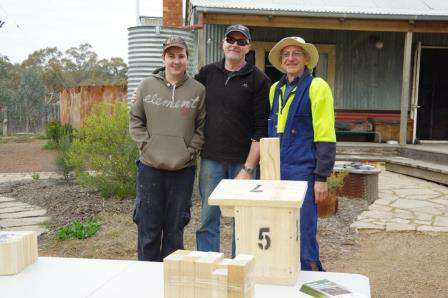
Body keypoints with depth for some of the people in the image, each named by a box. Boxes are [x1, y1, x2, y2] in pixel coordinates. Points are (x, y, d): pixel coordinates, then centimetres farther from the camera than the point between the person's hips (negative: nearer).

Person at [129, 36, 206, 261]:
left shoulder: (198, 90, 1)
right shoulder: (147, 86, 3)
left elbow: (202, 127, 3)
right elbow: (135, 120, 7)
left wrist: (190, 151, -8)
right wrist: (145, 145, -5)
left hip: (183, 169, 0)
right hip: (150, 166, 1)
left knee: (175, 228, 10)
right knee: (148, 226, 8)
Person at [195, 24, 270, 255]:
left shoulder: (258, 80, -2)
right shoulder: (207, 73, 8)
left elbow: (261, 129, -6)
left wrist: (248, 168, -12)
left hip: (243, 161, -2)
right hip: (211, 159, 3)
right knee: (208, 220, 7)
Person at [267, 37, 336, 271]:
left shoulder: (316, 87, -4)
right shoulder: (275, 89, 15)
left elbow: (325, 136, -8)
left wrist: (322, 178, -12)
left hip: (303, 172, -6)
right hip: (277, 172, 6)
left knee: (303, 236, -3)